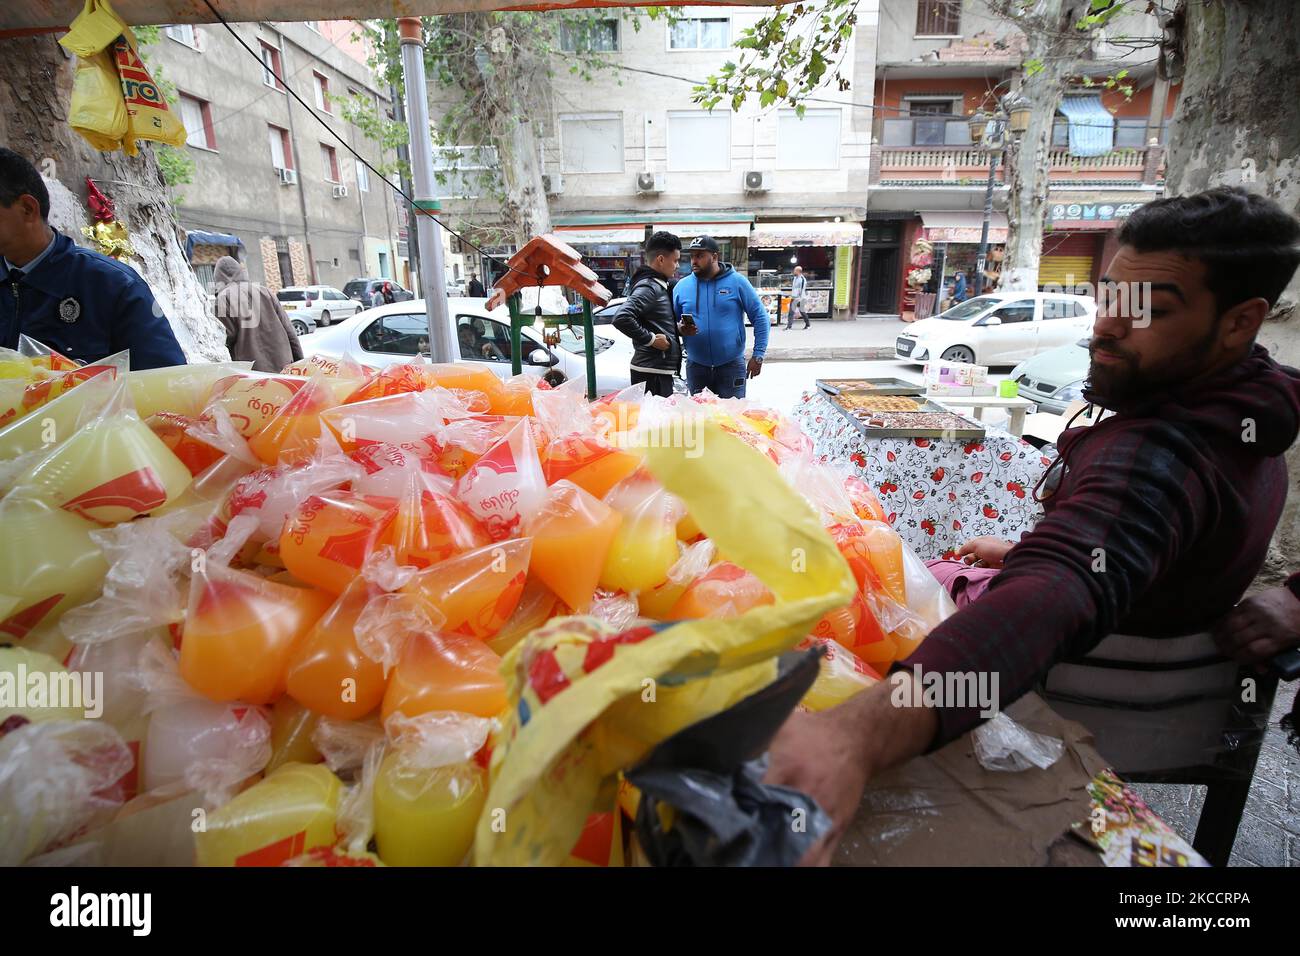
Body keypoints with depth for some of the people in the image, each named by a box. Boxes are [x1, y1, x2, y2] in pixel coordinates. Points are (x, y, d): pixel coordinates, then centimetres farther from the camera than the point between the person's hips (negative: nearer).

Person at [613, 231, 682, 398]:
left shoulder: (658, 285, 16)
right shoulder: (648, 287, -15)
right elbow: (621, 318, -28)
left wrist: (677, 327, 11)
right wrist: (650, 339, -19)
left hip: (661, 369, 10)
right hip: (651, 372, -10)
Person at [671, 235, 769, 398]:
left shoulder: (737, 282, -3)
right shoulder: (682, 286, 4)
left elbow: (760, 318, -1)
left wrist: (758, 356, -6)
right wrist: (680, 329, -13)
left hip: (731, 366, -2)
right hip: (695, 366, 3)